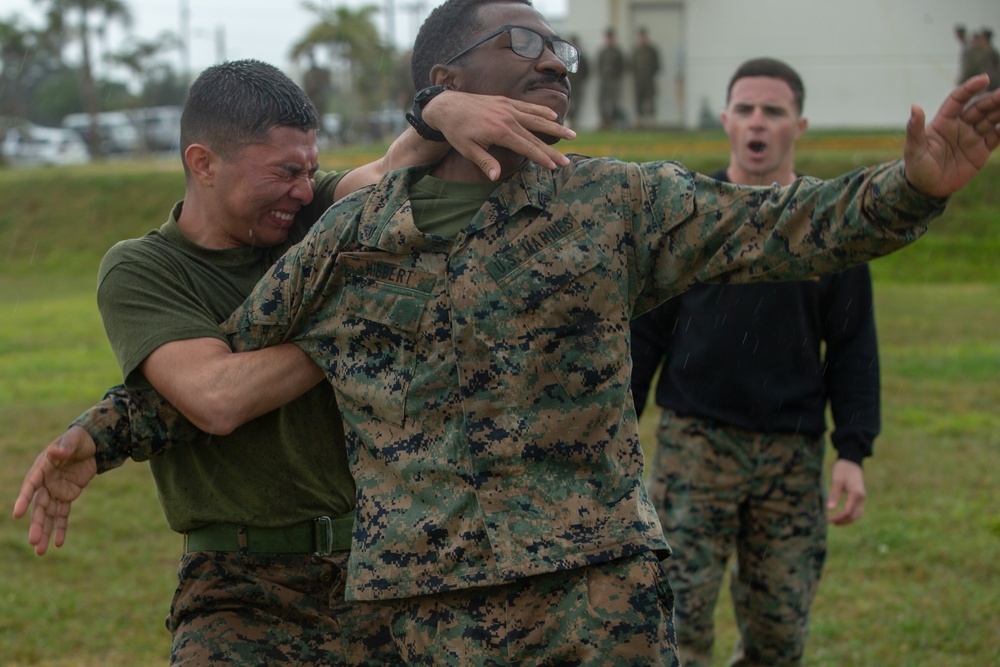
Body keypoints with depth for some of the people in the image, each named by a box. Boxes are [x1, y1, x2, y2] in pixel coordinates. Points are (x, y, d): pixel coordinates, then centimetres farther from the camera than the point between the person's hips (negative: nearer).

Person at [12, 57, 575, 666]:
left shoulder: (307, 219, 10)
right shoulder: (138, 272, -2)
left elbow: (390, 178, -5)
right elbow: (219, 397, -16)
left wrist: (445, 112, -27)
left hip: (375, 564, 3)